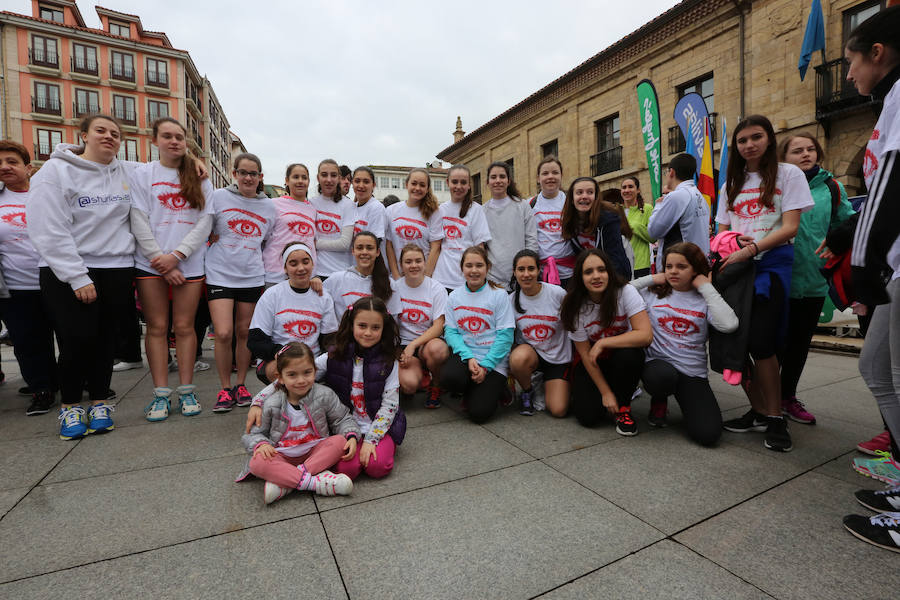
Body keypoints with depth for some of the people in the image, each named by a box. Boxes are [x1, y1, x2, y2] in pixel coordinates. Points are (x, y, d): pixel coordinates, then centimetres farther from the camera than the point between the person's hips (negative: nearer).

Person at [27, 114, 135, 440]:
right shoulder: (55, 171, -5)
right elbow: (48, 232, -11)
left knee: (104, 339, 8)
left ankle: (100, 402, 21)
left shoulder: (125, 173, 8)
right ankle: (70, 406, 16)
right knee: (76, 340, -4)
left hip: (117, 268, 3)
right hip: (66, 273, -3)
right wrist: (78, 277, -17)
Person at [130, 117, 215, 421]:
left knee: (184, 327, 3)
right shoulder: (143, 174, 7)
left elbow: (205, 222, 1)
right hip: (151, 263, 0)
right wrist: (162, 261, -10)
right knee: (157, 327, 2)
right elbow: (139, 222, -1)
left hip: (190, 264, 0)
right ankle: (161, 393, 10)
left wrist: (177, 255, -10)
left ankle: (186, 390, 11)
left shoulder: (200, 178, 10)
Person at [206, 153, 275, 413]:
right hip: (220, 275, -2)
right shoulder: (219, 197, 2)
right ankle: (225, 389, 9)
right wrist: (222, 249, 0)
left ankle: (241, 384, 23)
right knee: (224, 334, -10)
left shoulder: (268, 206, 9)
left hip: (252, 277, 2)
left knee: (244, 333, 7)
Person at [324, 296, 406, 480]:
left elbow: (389, 405, -7)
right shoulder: (334, 357, -2)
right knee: (347, 468, -22)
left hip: (380, 426, 0)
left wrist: (371, 439, -14)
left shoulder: (388, 362, -4)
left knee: (378, 466, -23)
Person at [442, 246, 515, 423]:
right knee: (449, 378, -31)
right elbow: (450, 331, 0)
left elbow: (505, 335, -7)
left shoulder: (499, 295, -3)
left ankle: (495, 388, 19)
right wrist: (469, 357, -16)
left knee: (479, 412, -15)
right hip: (464, 354, 3)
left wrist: (485, 366, -15)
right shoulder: (454, 297, 7)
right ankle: (472, 390, 6)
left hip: (493, 360, -2)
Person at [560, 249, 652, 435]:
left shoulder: (625, 292, -19)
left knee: (629, 355, -35)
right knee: (588, 416, -19)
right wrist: (606, 393, -13)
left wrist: (603, 343, -27)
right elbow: (585, 354, -11)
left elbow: (646, 335, -28)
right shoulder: (576, 307, -16)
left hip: (623, 354, 1)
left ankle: (623, 407, -9)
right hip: (592, 363, 0)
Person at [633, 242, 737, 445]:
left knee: (708, 434, -18)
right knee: (664, 375, -39)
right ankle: (659, 401, 1)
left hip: (693, 373, 0)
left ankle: (686, 401, 18)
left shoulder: (704, 300, 3)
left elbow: (729, 324, -18)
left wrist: (706, 287, -8)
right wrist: (651, 279, -2)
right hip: (659, 365, 0)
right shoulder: (653, 294, 5)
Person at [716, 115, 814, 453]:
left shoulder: (788, 174, 5)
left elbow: (790, 226, -6)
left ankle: (775, 418, 5)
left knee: (760, 342, -13)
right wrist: (731, 240, -8)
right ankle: (759, 412, 14)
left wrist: (749, 250, -19)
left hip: (771, 264, -4)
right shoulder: (732, 183, 18)